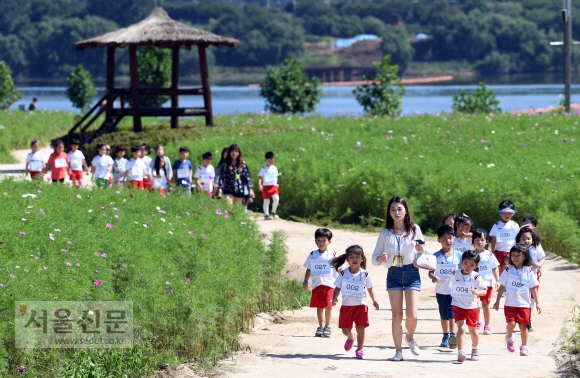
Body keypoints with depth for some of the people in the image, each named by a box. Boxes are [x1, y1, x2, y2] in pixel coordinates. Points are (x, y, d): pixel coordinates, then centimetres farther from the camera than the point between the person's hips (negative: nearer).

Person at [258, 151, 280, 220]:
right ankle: (266, 215, 17)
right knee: (266, 201, 4)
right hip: (266, 186, -3)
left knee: (276, 198, -16)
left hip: (274, 186, 3)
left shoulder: (274, 168, 10)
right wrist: (259, 185, -22)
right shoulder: (264, 169, -4)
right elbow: (260, 177, -8)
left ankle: (273, 212, 2)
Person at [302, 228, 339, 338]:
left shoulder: (332, 255, 2)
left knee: (328, 305, -13)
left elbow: (339, 269, 6)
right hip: (317, 284, 3)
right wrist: (305, 281, 6)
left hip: (329, 283, -3)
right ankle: (320, 327, 20)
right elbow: (309, 269, 13)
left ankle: (327, 327, 0)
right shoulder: (312, 255, 9)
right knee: (319, 306, 8)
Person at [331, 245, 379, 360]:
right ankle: (351, 337, 44)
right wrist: (334, 298, -16)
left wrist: (374, 301, -3)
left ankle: (359, 349, 7)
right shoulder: (343, 274, -2)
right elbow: (338, 288, 1)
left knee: (360, 328, -7)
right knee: (345, 330, 8)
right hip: (346, 306, 1)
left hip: (360, 305, -1)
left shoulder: (364, 274, -2)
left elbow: (370, 288, 8)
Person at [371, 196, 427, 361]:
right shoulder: (385, 233, 5)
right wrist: (381, 258, -18)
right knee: (397, 314, -3)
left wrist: (421, 250, -12)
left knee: (412, 314, -9)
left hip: (412, 273, -1)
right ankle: (398, 350, 5)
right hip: (393, 275, 1)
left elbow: (423, 253, 10)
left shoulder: (414, 229, 4)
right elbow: (374, 257, 5)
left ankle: (410, 338, 21)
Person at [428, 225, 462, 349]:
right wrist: (433, 277, -25)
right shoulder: (436, 256, -2)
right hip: (441, 289, 2)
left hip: (454, 289, -2)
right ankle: (445, 336, 24)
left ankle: (452, 335, -21)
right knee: (444, 314, 12)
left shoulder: (458, 255, -1)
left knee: (452, 313, -13)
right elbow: (430, 271, -3)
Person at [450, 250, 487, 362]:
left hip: (472, 307, 0)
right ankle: (460, 353, -17)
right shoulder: (456, 274, -6)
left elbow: (484, 291, -13)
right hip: (458, 306, 0)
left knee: (473, 330, 17)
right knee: (461, 329, -15)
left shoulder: (476, 277, -14)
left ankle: (475, 349, 41)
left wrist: (477, 292, -30)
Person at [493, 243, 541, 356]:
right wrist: (497, 301, 7)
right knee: (511, 323, -14)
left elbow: (533, 288, 5)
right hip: (510, 304, 0)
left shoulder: (528, 272, 1)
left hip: (524, 304, 0)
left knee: (523, 325, 2)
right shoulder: (508, 271, 1)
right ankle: (509, 337, 17)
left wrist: (537, 303, 2)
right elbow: (502, 287, 7)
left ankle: (524, 347, 15)